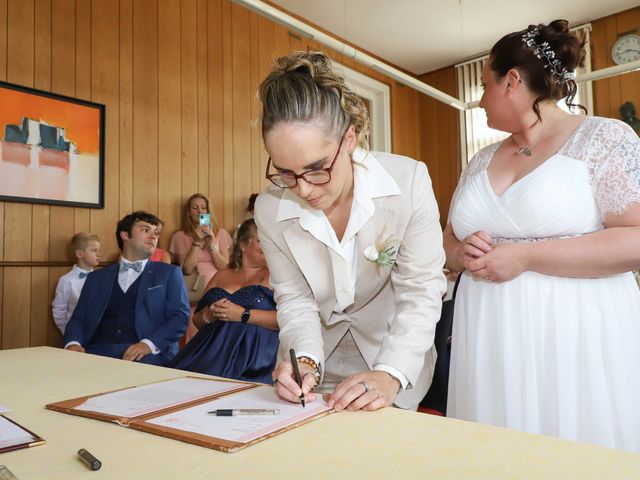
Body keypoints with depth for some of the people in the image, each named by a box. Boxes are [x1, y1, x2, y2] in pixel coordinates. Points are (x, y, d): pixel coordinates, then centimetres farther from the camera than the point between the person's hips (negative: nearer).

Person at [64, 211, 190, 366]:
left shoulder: (169, 273, 11)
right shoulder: (97, 277, 19)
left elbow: (180, 316, 1)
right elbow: (79, 319, 15)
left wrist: (149, 344, -16)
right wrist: (73, 343, -7)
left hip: (148, 354, -3)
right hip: (98, 353, 3)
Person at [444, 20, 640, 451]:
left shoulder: (604, 138, -3)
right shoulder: (482, 161, 13)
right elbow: (449, 241, 17)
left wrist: (523, 256, -18)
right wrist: (464, 253, -6)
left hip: (574, 339, -5)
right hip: (490, 341, 5)